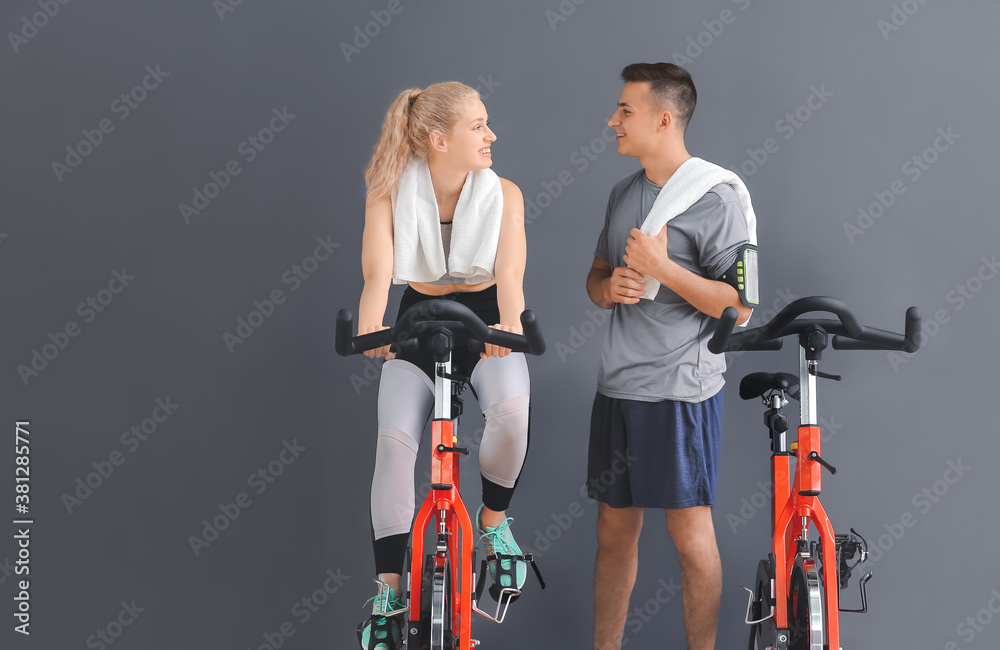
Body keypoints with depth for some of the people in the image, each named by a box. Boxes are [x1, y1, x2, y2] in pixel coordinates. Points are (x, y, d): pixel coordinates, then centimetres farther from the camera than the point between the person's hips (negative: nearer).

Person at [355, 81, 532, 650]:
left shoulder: (503, 194, -8)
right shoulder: (390, 194, -9)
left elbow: (509, 273, -18)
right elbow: (378, 272, -19)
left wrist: (510, 324, -39)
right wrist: (371, 327, -39)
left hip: (486, 324, 0)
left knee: (511, 407, -32)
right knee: (394, 439, -20)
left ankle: (494, 520, -3)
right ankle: (388, 592, -9)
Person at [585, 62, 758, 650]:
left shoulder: (717, 199, -10)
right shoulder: (624, 193, 14)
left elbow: (739, 307, -13)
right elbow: (597, 275, 23)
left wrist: (662, 268, -19)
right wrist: (610, 287, -1)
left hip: (681, 389, -7)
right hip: (618, 384, 7)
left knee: (690, 534, -2)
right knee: (615, 529, 12)